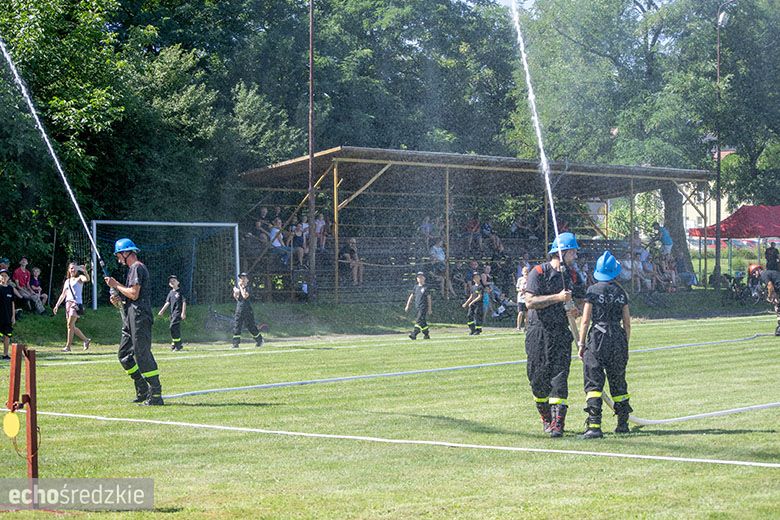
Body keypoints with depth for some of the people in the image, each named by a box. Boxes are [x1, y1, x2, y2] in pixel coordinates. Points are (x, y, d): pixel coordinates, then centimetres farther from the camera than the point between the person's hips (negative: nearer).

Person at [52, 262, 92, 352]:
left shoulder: (79, 278, 2)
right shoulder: (67, 281, 20)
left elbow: (87, 279, -22)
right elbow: (63, 294, 24)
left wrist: (84, 271, -39)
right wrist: (57, 305, 20)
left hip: (76, 303, -7)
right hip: (68, 303, 7)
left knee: (70, 324, -13)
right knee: (72, 326, 7)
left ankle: (68, 346, -9)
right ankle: (85, 340, 21)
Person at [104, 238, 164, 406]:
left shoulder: (137, 268, -10)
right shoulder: (133, 269, 22)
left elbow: (134, 294, -19)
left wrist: (116, 285, -8)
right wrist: (118, 300, 8)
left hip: (139, 317, -11)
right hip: (131, 319, 11)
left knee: (142, 355, -11)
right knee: (124, 354, 13)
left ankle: (156, 395, -10)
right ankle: (143, 391, 16)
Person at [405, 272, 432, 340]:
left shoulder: (426, 287, -3)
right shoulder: (416, 287, 14)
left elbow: (429, 298, -3)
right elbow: (411, 297, 18)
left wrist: (429, 309, -6)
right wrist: (407, 306, 12)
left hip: (423, 307, -6)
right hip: (417, 307, 6)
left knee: (419, 320, -16)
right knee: (423, 322, 11)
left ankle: (414, 334, -24)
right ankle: (427, 334, 21)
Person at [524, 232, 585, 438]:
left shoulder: (573, 275, 11)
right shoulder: (538, 272, -6)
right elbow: (530, 302, -15)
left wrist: (576, 311, -4)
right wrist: (557, 297, -21)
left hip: (561, 332, 3)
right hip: (538, 333, -3)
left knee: (559, 376, -9)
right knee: (538, 378, 2)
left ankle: (557, 423, -12)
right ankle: (546, 418, 21)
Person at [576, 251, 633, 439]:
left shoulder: (593, 290, -5)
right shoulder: (621, 292, 6)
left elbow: (586, 320, -7)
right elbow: (627, 323, 8)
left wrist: (581, 344, 2)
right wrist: (625, 346, 18)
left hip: (597, 338, -4)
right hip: (618, 339, 4)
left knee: (593, 384, -5)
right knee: (618, 383, 16)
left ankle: (594, 426, -15)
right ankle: (623, 423, 24)